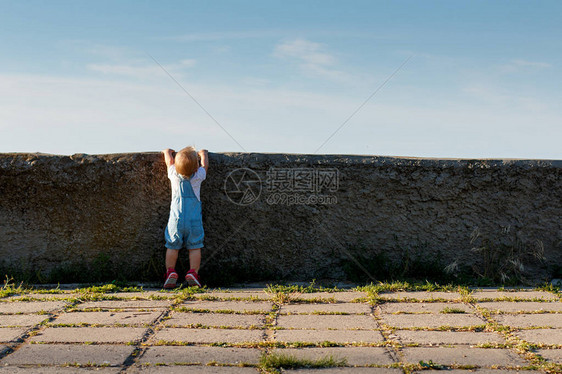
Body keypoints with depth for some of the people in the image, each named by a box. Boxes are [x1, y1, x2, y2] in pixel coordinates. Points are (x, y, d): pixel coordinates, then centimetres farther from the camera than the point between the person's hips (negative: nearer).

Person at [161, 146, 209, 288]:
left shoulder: (174, 174, -4)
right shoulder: (198, 176, -7)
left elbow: (168, 153, 14)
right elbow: (205, 164, 14)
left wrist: (168, 152, 36)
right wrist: (203, 153, 33)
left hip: (176, 218, 1)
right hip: (194, 219, -1)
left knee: (172, 246, 10)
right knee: (195, 247, 6)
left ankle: (170, 271, 2)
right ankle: (193, 272, -2)